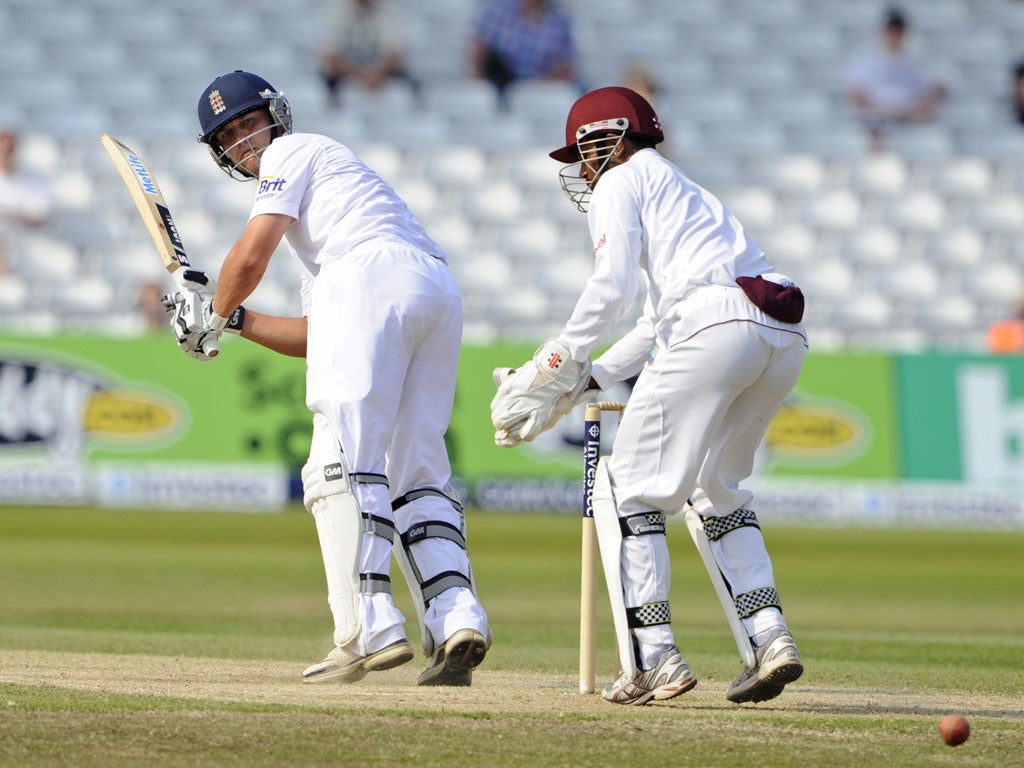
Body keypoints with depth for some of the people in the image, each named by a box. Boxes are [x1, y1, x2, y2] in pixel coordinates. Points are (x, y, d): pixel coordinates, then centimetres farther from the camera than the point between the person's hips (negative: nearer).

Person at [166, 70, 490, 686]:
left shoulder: (292, 153, 15)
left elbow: (250, 258, 1)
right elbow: (312, 338, 34)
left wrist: (214, 315, 18)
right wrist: (231, 317, 32)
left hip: (376, 277, -9)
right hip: (441, 293, 9)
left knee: (344, 465, -12)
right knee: (414, 474, 6)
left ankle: (371, 629, -23)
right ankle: (458, 621, -12)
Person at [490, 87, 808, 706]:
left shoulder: (620, 182, 12)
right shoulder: (685, 191, 37)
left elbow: (612, 288, -4)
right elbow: (659, 324, 35)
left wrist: (560, 364, 3)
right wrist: (587, 381, 30)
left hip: (718, 327, -8)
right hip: (786, 336, 8)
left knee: (629, 487, 2)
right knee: (717, 487, 24)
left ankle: (653, 656, -7)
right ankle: (771, 639, 11)